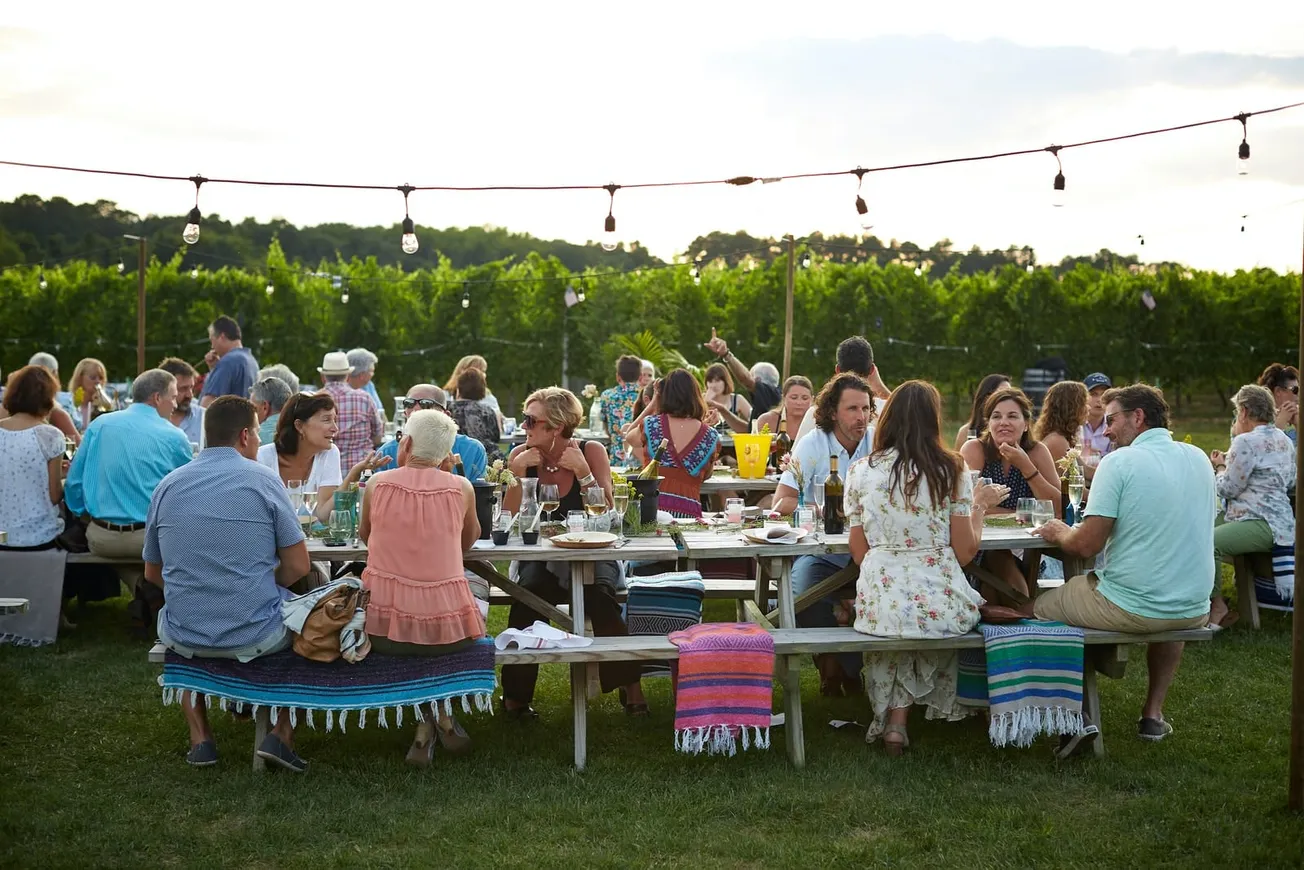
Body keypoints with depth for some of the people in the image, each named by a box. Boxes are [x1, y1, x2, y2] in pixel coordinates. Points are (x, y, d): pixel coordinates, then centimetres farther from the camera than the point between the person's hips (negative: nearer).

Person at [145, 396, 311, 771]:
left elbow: (153, 573, 13)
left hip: (185, 639, 3)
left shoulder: (168, 485, 4)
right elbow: (297, 567, -6)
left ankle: (200, 739, 27)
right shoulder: (262, 480, -6)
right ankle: (282, 735, 14)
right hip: (256, 636, -3)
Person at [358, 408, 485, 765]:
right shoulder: (461, 488, -2)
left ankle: (425, 726, 22)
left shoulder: (377, 484, -1)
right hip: (445, 626, 0)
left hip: (382, 627, 0)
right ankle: (440, 714, 23)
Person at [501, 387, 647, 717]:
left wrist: (583, 472, -21)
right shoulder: (521, 456, -1)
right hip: (539, 557, 1)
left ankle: (631, 686, -15)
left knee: (599, 594, -31)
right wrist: (517, 473, -17)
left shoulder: (591, 452, -4)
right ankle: (515, 694, -15)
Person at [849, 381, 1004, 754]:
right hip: (941, 605, -1)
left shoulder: (861, 471, 0)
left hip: (882, 604, 1)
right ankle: (898, 719, 41)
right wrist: (979, 505, 15)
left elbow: (859, 553, 4)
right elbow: (965, 552, -1)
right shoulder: (951, 471, -4)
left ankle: (892, 718, 24)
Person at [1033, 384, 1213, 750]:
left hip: (1130, 609, -6)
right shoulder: (1198, 459, 7)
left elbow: (1087, 545, -17)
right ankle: (1153, 714, 33)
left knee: (1038, 605, 15)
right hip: (1195, 611, 6)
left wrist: (1059, 533, 5)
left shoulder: (1119, 462, -13)